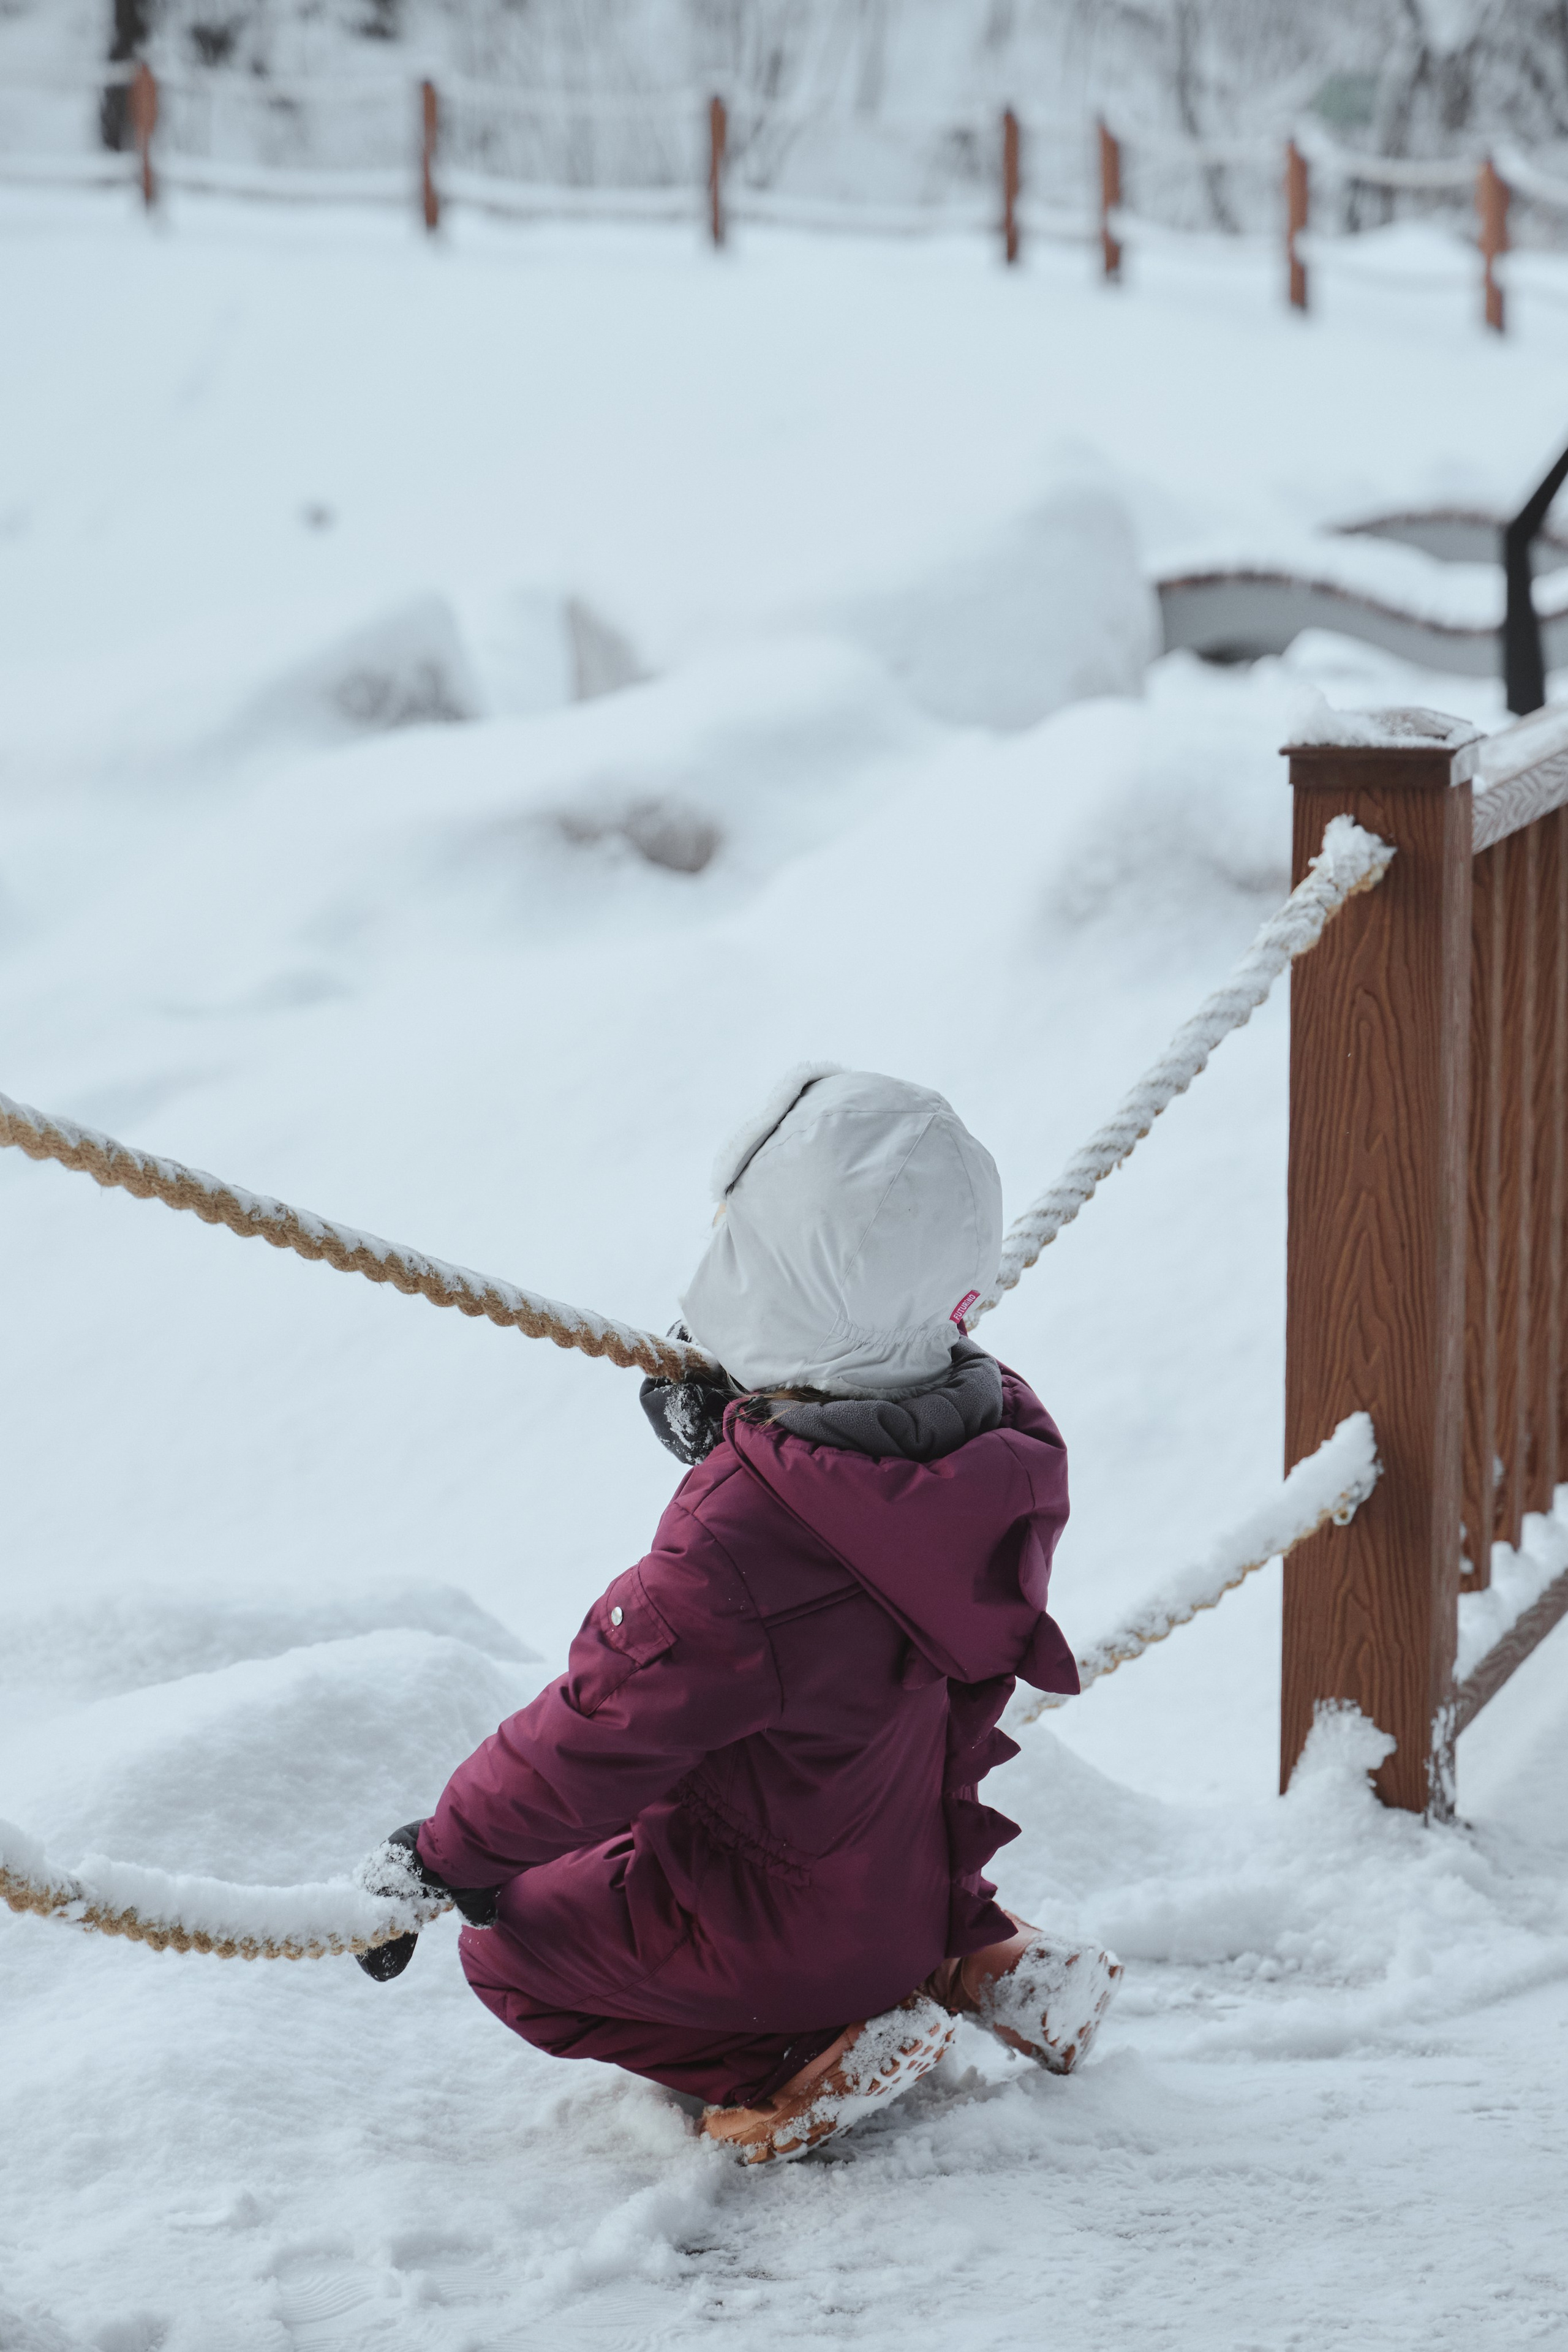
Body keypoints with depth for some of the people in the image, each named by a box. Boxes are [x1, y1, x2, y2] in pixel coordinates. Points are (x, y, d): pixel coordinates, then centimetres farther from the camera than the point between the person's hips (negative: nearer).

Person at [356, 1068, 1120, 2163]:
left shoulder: (735, 1551, -36)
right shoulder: (1007, 1432, -14)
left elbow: (596, 1739, -25)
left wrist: (449, 1852, -10)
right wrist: (740, 1440, 8)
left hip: (784, 1934, -7)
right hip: (934, 1876, 8)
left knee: (509, 1941, 11)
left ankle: (794, 2061, -4)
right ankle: (979, 1961, 18)